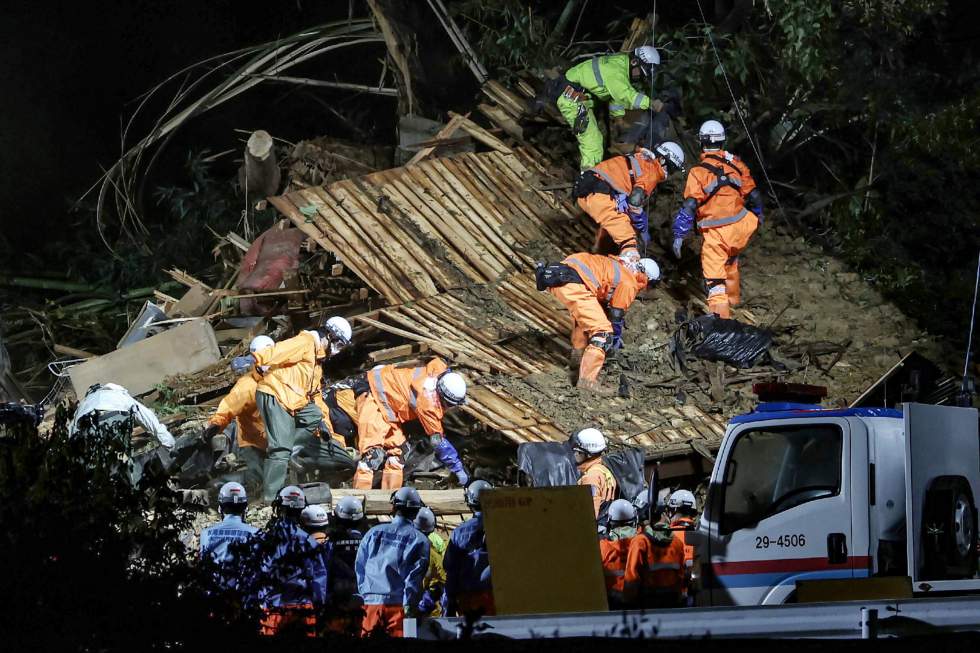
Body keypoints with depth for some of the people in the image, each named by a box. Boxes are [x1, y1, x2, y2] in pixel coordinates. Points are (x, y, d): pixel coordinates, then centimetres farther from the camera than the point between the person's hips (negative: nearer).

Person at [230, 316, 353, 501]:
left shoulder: (318, 357, 25)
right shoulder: (305, 342, -8)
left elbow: (313, 392, 33)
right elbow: (277, 352, -26)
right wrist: (252, 359, -43)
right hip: (274, 397, -10)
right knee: (281, 448, -15)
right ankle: (270, 497, -15)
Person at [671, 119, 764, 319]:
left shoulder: (698, 172, -12)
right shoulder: (736, 164, 1)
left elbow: (689, 207, -16)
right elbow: (753, 195, 9)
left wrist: (679, 235, -10)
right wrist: (758, 217, 27)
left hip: (715, 233, -5)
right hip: (740, 228, 5)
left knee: (714, 275, -2)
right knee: (730, 259, 32)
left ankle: (720, 313, -13)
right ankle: (733, 298, 47)